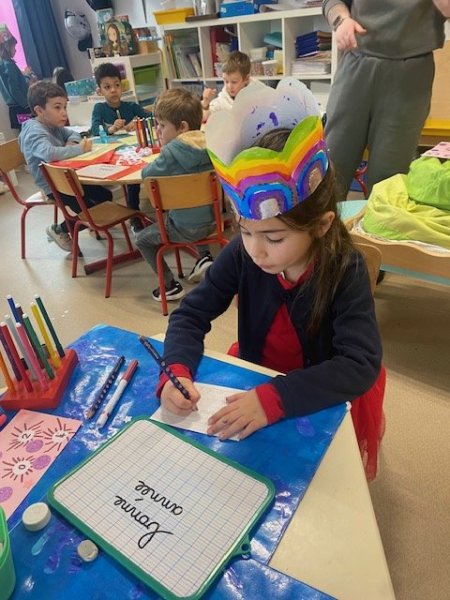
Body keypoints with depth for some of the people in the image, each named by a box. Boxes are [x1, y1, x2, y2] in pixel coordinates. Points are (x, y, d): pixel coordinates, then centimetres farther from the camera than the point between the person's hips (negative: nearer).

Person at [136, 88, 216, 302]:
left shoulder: (171, 152, -20)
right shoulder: (208, 143, -3)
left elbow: (146, 174, -11)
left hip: (185, 229, -6)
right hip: (212, 220, 6)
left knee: (142, 239, 16)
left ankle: (170, 285, 14)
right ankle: (204, 256, 24)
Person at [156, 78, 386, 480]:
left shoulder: (345, 271, -24)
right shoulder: (241, 255, -16)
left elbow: (361, 364, -32)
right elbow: (190, 314, -10)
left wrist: (274, 399, -43)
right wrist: (177, 372, -29)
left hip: (320, 399, -3)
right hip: (253, 377, 4)